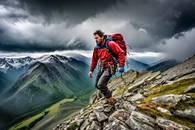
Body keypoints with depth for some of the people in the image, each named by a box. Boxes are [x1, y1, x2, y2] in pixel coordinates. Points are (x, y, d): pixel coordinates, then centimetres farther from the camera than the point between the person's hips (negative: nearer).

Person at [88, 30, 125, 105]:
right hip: (101, 68, 8)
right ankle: (108, 95, 34)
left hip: (109, 68, -7)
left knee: (101, 85, -17)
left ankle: (110, 99, 6)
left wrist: (121, 66, -19)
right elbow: (94, 59, 14)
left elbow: (121, 53, -15)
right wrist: (91, 70, 11)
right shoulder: (97, 47, 5)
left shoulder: (110, 44, -15)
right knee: (97, 85, 11)